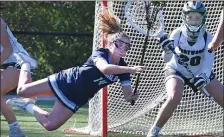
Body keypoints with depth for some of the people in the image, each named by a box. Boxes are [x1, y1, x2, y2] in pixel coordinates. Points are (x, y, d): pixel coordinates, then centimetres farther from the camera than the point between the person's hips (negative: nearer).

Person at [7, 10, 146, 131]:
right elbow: (105, 68, -52)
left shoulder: (122, 67, -10)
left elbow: (127, 95, -8)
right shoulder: (100, 53, -27)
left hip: (75, 99, 5)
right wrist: (130, 69, -60)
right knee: (23, 91, -2)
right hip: (66, 82, -5)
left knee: (50, 125, 3)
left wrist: (132, 96, -32)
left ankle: (29, 106, 33)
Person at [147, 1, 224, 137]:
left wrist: (204, 77, -42)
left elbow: (208, 63, -22)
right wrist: (167, 50, -45)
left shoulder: (207, 37, -16)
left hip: (200, 74, 3)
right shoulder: (177, 34, -20)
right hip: (176, 71, -3)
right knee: (174, 98, -30)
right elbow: (167, 60, -23)